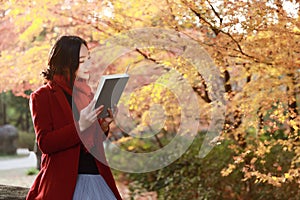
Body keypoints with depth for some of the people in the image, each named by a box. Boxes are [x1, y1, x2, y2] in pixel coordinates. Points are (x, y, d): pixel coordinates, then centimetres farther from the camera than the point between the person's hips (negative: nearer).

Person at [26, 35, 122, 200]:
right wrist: (80, 126, -22)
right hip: (62, 181, -5)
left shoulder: (86, 94, 17)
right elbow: (44, 143, -11)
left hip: (96, 177, 5)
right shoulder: (41, 96, -2)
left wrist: (103, 127, 0)